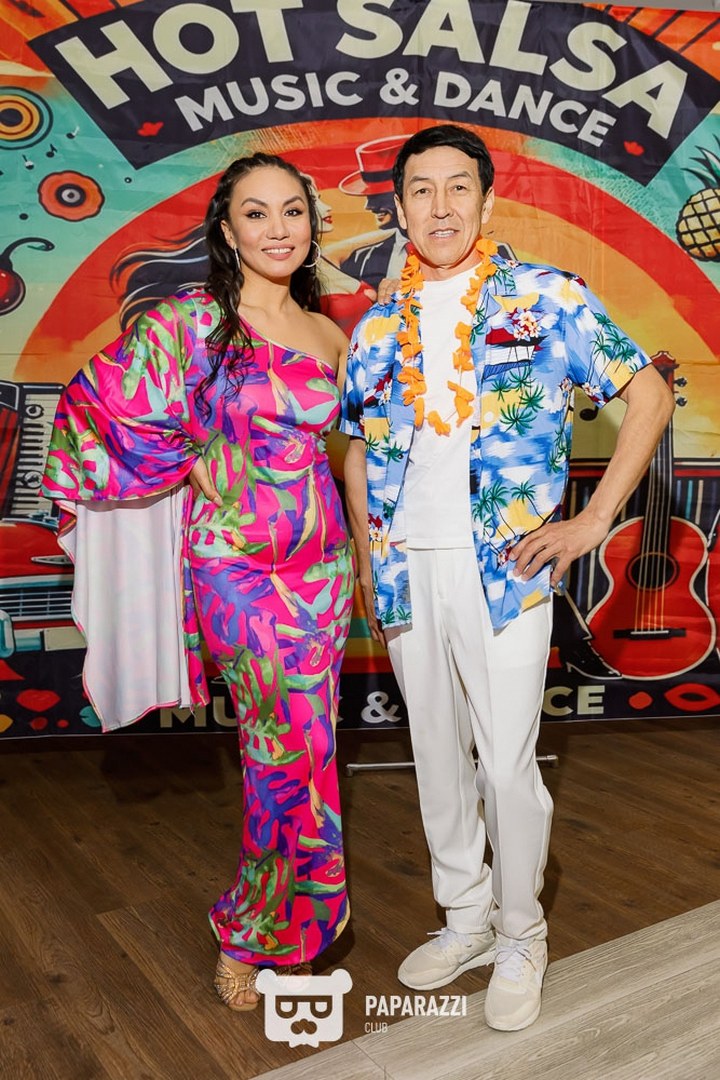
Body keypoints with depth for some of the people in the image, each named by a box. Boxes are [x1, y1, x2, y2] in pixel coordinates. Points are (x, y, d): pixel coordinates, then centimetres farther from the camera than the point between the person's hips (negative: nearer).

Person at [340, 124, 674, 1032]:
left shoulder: (547, 299, -2)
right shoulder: (378, 327, 10)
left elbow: (649, 395, -1)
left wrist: (593, 522, -7)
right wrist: (366, 569, 8)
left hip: (504, 569, -4)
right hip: (407, 571, 4)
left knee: (507, 762, 1)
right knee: (437, 756, 14)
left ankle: (521, 935, 26)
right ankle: (466, 917, 35)